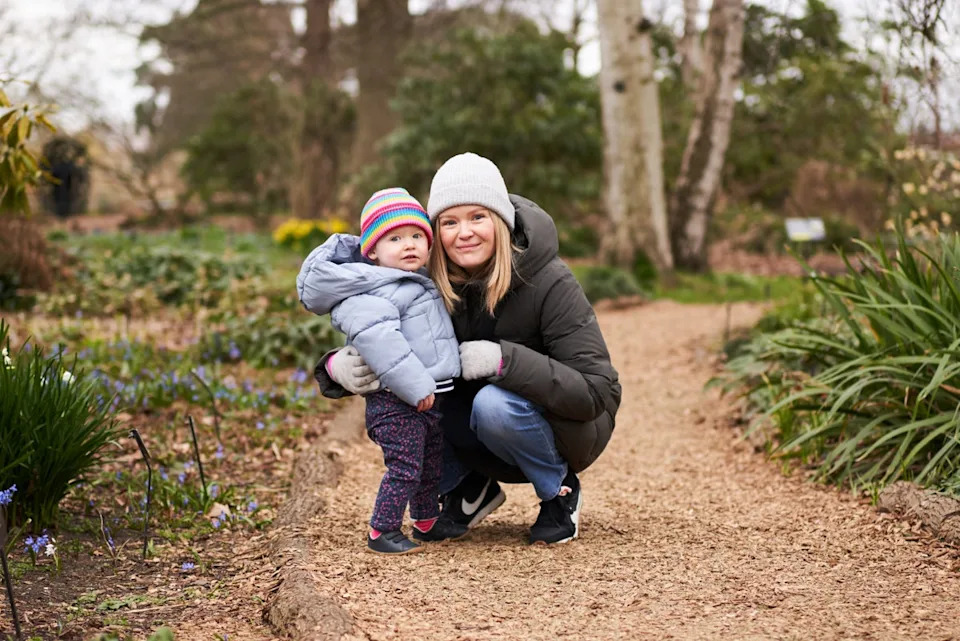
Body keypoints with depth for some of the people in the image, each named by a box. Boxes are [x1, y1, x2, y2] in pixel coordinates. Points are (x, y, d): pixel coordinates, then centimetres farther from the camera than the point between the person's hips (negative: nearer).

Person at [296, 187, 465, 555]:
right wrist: (416, 386, -30)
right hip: (396, 403, -10)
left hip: (428, 399, 10)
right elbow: (380, 342, -30)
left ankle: (427, 520, 37)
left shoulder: (421, 284, 17)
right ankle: (382, 532, 1)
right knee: (404, 467, -10)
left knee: (432, 463, 21)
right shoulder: (370, 295, -18)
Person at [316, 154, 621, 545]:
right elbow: (377, 350, -6)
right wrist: (338, 367, -31)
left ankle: (560, 491, -6)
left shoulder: (550, 285, -24)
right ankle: (468, 488, 4)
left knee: (494, 404, -34)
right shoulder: (428, 283, -13)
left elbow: (599, 391, -29)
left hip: (569, 430, -4)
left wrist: (504, 360, -39)